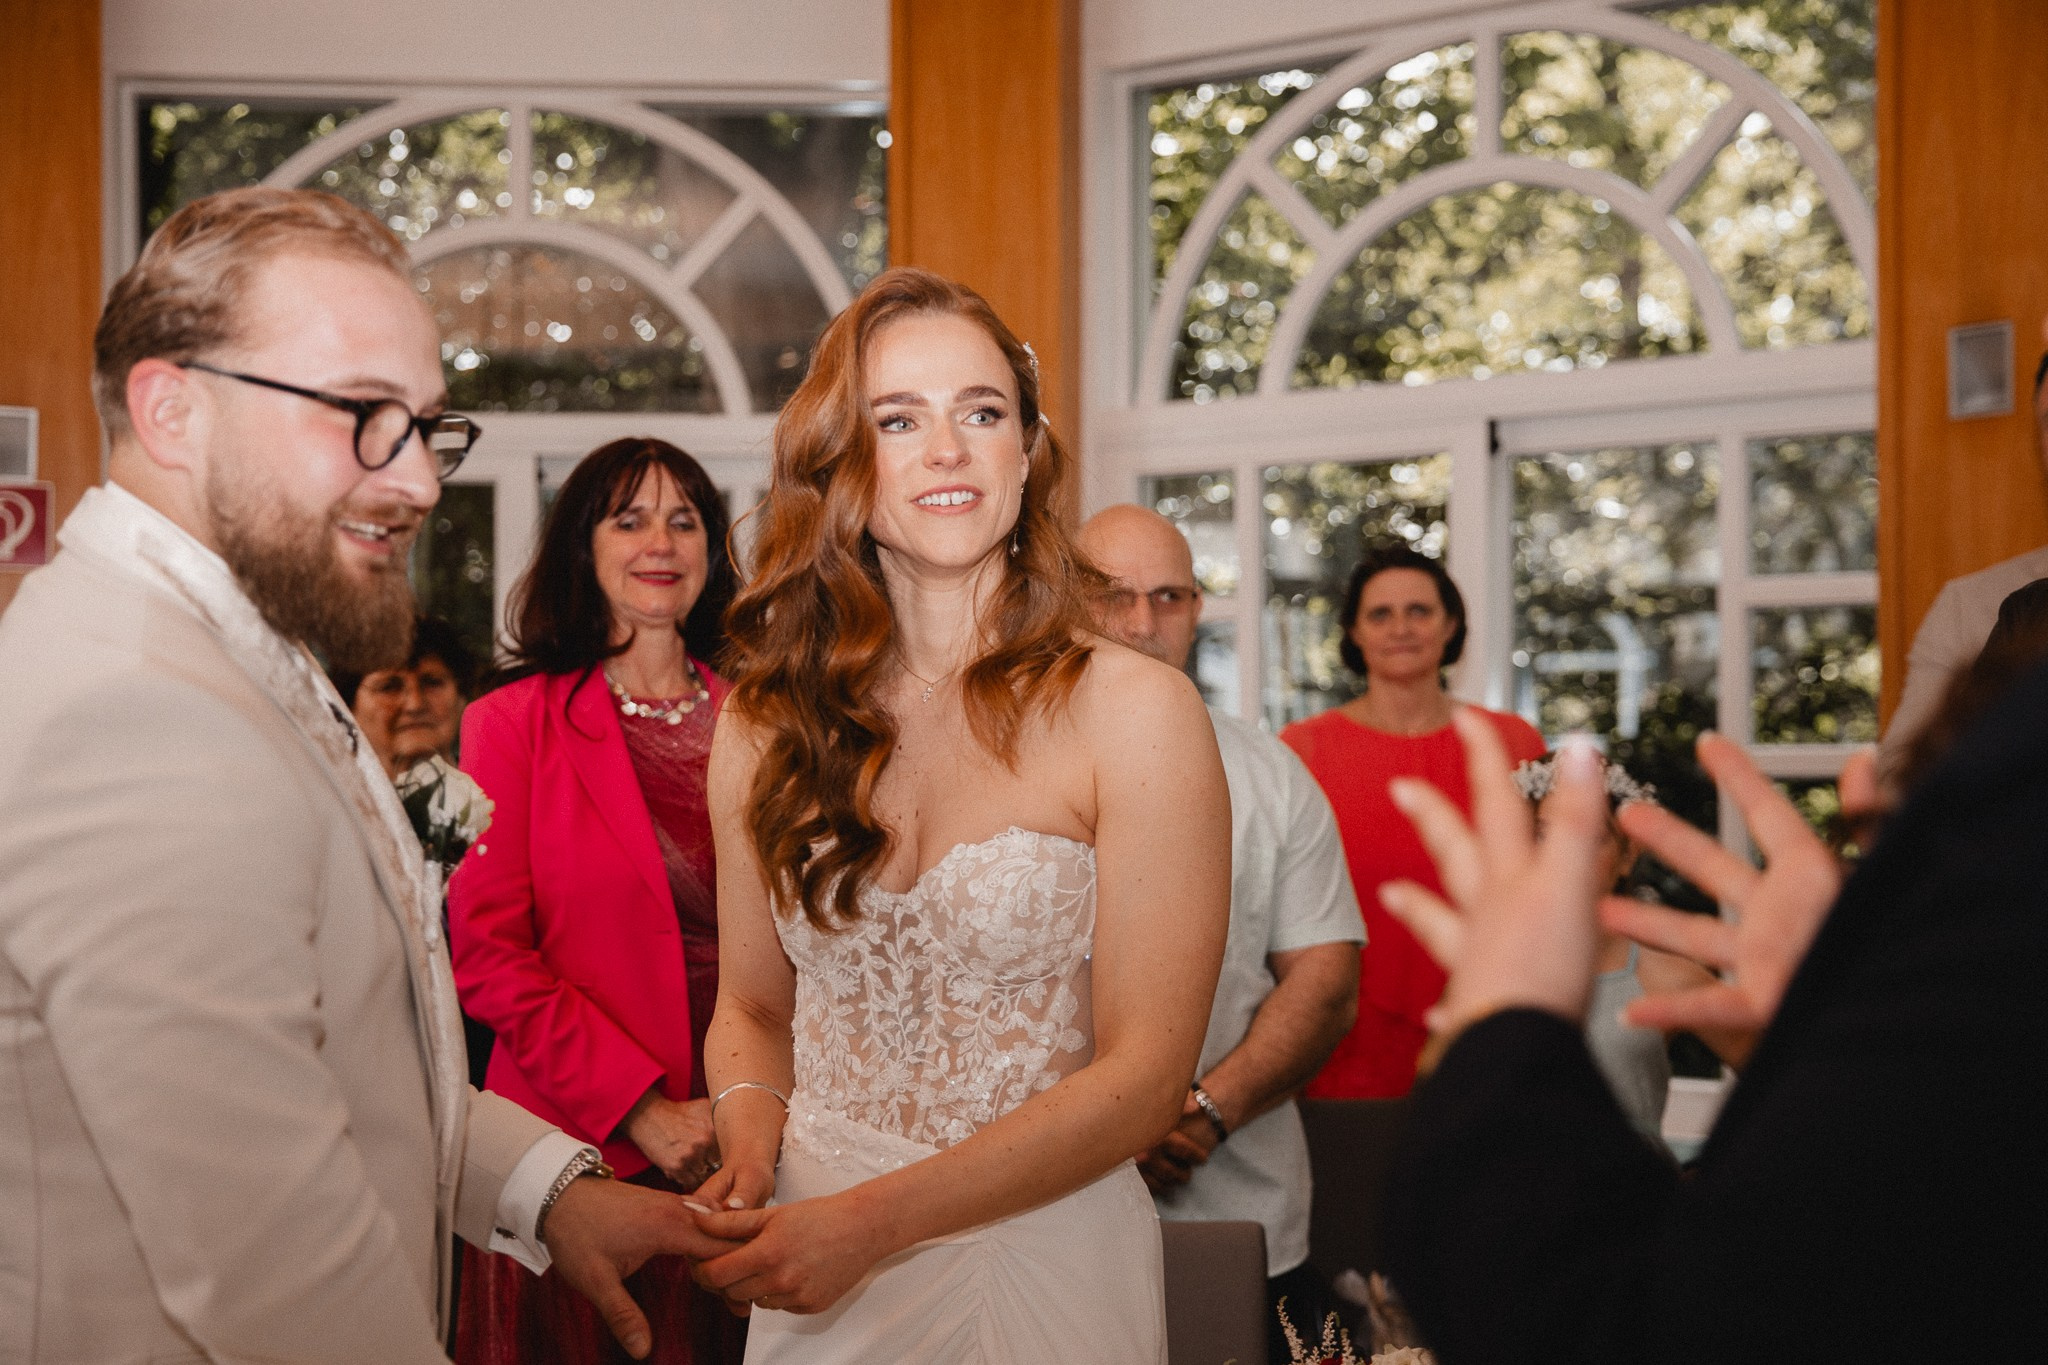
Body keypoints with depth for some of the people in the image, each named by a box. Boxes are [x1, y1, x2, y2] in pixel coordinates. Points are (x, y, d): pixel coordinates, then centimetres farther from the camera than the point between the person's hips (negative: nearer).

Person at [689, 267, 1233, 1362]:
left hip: (1046, 1262, -3)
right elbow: (751, 1006, 11)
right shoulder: (763, 723, 1)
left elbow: (1143, 1075, -14)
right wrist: (750, 1135, -11)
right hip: (812, 1275, 3)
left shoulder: (1135, 711, -12)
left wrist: (871, 1220, -20)